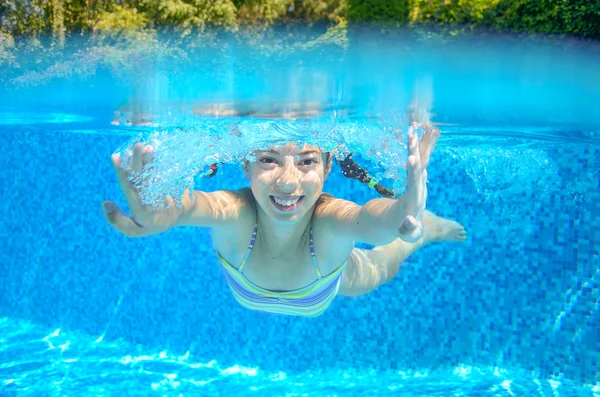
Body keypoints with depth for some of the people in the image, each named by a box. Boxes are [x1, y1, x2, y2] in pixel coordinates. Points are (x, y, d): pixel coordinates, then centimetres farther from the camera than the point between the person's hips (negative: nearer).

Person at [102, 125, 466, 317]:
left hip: (339, 282, -1)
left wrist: (409, 220, -94)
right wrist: (154, 217, -93)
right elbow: (193, 206, -70)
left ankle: (430, 227, 57)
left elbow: (374, 219, -71)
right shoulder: (235, 214, -46)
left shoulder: (331, 219, -47)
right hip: (247, 295, 1)